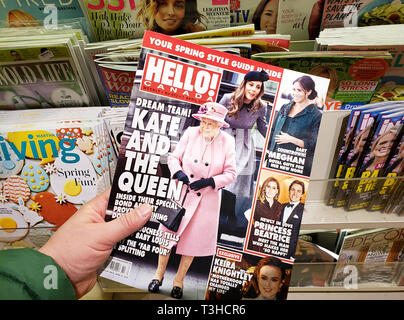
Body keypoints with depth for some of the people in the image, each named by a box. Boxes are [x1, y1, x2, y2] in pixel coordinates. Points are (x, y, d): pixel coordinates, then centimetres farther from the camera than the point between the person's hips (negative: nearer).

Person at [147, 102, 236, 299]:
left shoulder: (227, 141, -7)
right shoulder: (191, 133, -6)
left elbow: (231, 174, -4)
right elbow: (174, 157, 1)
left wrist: (209, 181, -19)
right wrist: (178, 172, -19)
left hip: (207, 198, 0)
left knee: (194, 239, 9)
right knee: (169, 231, 7)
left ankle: (179, 281, 31)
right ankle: (159, 274, 32)